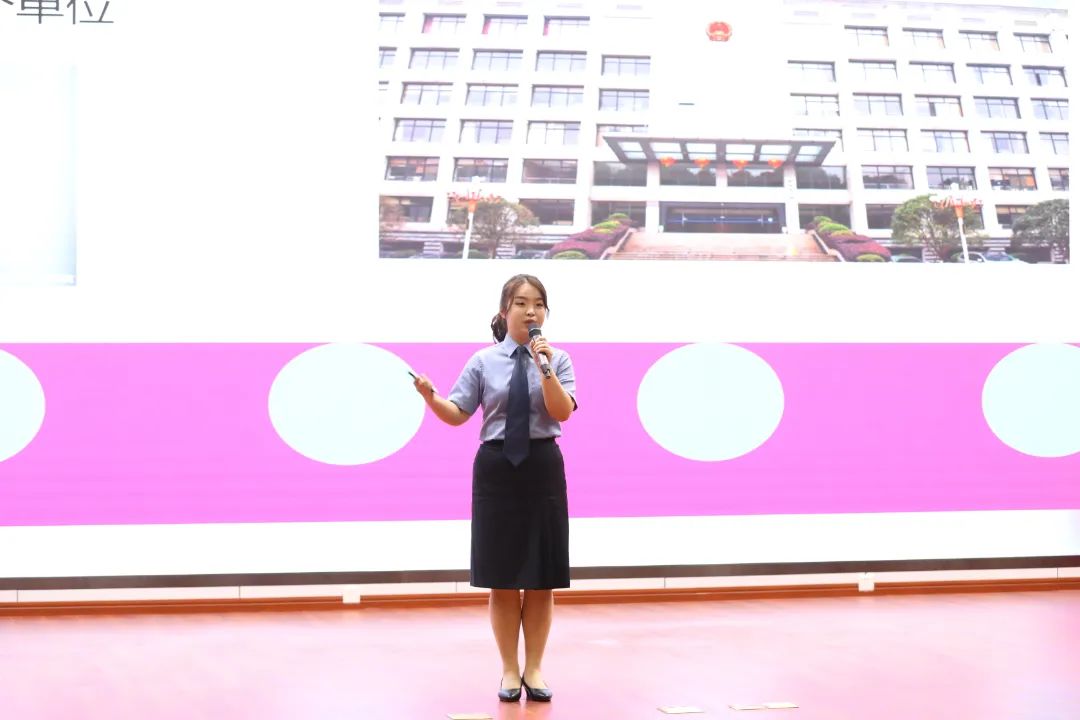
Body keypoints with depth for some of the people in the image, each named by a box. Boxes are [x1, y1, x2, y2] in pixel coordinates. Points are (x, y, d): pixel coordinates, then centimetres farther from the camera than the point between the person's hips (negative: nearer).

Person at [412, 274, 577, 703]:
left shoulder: (557, 359, 1)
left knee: (542, 578, 4)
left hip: (543, 468, 0)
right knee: (502, 579, 4)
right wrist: (430, 397, -19)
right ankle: (509, 671, 16)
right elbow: (457, 414, 0)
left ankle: (534, 669, 16)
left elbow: (562, 412, -12)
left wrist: (545, 368, -24)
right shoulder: (484, 361, 2)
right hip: (496, 469, 0)